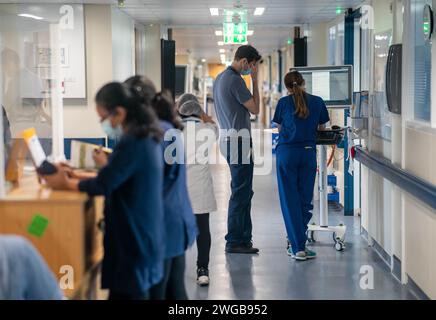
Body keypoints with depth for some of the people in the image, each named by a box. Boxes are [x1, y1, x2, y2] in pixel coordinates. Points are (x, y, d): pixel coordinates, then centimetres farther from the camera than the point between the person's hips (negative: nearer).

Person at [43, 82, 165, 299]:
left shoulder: (132, 143, -21)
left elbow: (103, 185, -20)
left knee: (126, 293, -2)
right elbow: (115, 178, 16)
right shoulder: (145, 138, 10)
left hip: (133, 240, -9)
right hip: (141, 236, 9)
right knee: (126, 292, 16)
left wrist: (66, 183, -5)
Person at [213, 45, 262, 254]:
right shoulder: (235, 80, -16)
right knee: (241, 192, -6)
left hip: (227, 135, 10)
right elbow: (255, 109, -10)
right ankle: (235, 242, -2)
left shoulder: (220, 78, 15)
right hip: (238, 139, -10)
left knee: (244, 191, 15)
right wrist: (255, 80, -7)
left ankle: (244, 237, 21)